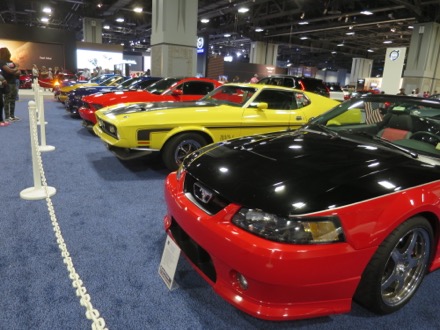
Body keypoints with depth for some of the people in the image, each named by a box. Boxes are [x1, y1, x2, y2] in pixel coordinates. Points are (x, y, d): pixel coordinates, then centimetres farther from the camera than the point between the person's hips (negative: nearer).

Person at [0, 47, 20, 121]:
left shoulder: (11, 62, 16)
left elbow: (18, 71, 13)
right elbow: (9, 70, -18)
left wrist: (15, 71, -10)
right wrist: (16, 69, 1)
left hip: (14, 83, 7)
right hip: (7, 84, -7)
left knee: (13, 100, 10)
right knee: (7, 101, -5)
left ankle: (12, 116, 16)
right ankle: (7, 117, -4)